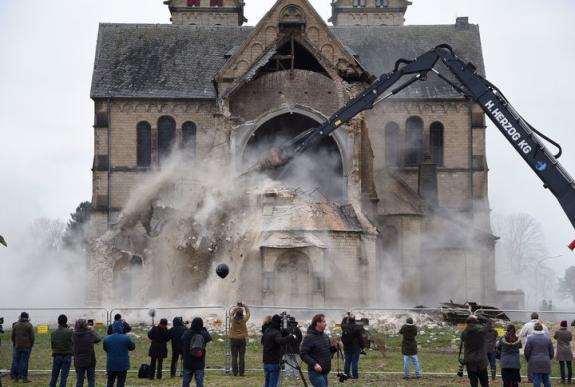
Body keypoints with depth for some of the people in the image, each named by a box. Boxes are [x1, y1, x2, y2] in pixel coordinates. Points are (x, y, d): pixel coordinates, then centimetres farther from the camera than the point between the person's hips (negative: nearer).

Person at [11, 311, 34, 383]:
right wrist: (31, 344, 6)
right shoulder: (29, 325, -5)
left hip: (17, 346, 3)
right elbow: (32, 336, -7)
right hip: (26, 346, -3)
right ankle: (24, 377, -4)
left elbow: (13, 336, 10)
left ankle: (15, 377, 8)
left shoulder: (16, 325, 6)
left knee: (16, 361, 7)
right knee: (24, 361, -3)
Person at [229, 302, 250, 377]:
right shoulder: (244, 320, -9)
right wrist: (245, 306, 18)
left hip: (233, 339, 0)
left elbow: (231, 313, 14)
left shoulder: (233, 319, -8)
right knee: (242, 357, 2)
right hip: (242, 340, 0)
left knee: (234, 357, 2)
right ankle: (241, 372, 0)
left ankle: (235, 372, 1)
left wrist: (236, 308, 19)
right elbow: (248, 313, 9)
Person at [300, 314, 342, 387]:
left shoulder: (325, 336, 12)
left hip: (324, 372, 9)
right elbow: (303, 354, -17)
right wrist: (314, 364, -27)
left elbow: (329, 350, 23)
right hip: (315, 372, -9)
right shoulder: (309, 338, -13)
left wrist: (335, 347, 2)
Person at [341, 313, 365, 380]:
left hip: (346, 347, 4)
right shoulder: (357, 328, -13)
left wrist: (345, 318, 33)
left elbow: (342, 323, 25)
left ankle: (346, 373, 17)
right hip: (355, 348, -4)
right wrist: (362, 346, 1)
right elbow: (361, 338, -9)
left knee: (347, 361, 12)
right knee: (355, 362, 1)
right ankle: (355, 375, 4)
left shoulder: (344, 327, -3)